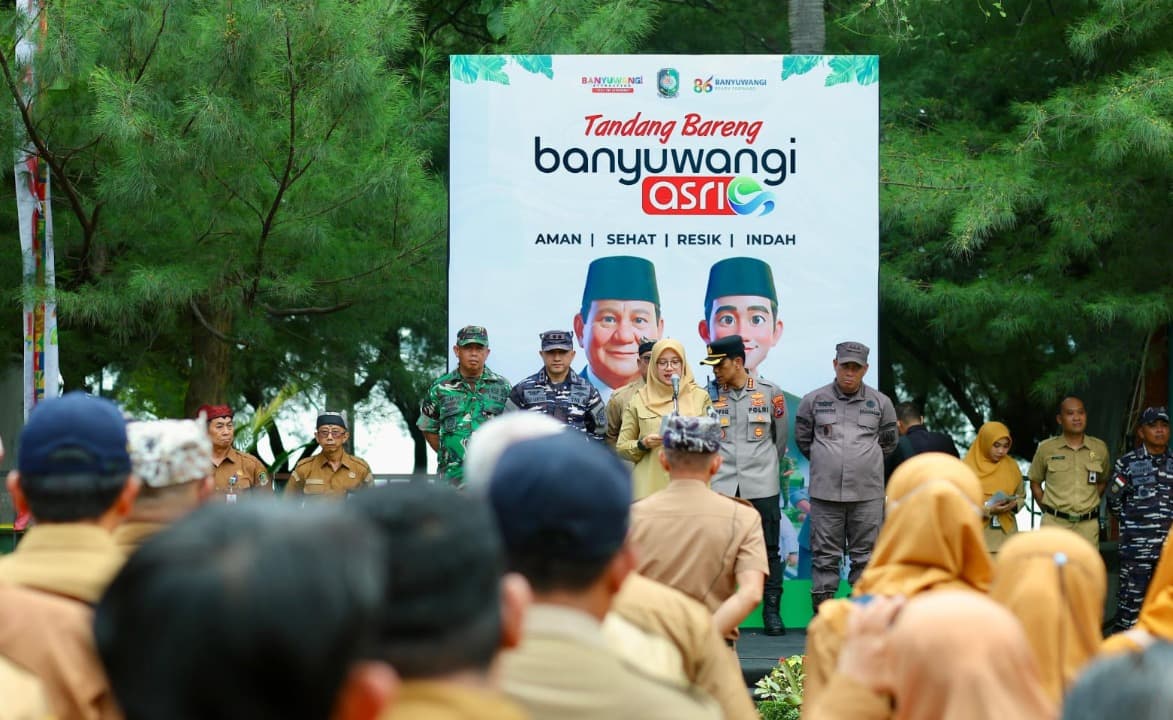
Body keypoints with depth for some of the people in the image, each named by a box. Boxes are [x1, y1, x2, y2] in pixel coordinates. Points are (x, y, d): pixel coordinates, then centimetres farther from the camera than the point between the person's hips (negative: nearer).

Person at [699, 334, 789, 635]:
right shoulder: (709, 394, 2)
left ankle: (772, 611, 11)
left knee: (768, 551, 3)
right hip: (722, 485, 1)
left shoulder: (769, 392, 1)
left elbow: (780, 438, 12)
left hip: (762, 486, -1)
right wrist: (719, 465, 10)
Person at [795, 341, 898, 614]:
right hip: (825, 491, -1)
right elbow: (803, 439, 16)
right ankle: (822, 609, 6)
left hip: (867, 493, 1)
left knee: (865, 554, 4)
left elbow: (888, 442, 19)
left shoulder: (880, 403, 7)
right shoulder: (814, 401, 5)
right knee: (825, 555, 1)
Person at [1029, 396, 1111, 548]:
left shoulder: (1099, 448, 5)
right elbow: (1035, 483, 11)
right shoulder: (1046, 449, 0)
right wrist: (1048, 511, 3)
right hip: (1055, 524, -2)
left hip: (1088, 524, 2)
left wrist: (1089, 505, 10)